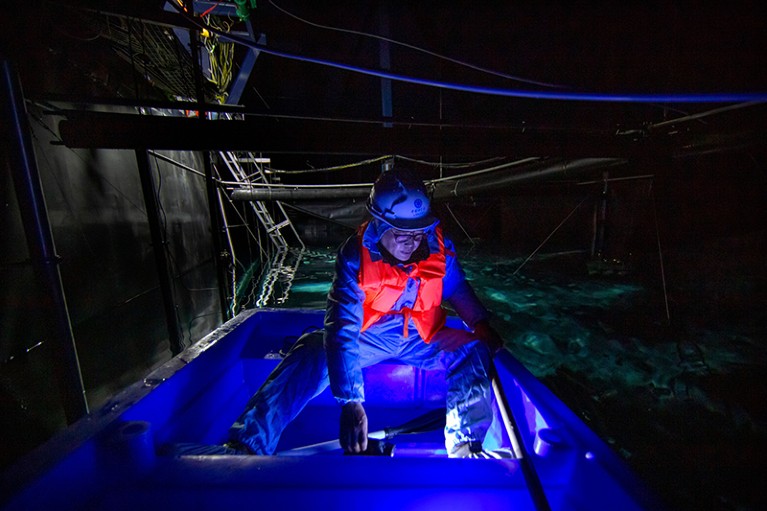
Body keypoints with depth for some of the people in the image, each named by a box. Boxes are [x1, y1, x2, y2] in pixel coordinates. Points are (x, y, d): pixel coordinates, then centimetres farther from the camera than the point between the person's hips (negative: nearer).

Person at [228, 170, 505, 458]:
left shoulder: (438, 247, -16)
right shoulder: (355, 256, -24)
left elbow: (457, 288, 6)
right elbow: (342, 328, -31)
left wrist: (479, 324, -10)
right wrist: (350, 401, -38)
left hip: (422, 338, 3)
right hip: (368, 337, -2)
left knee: (473, 351, -19)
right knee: (312, 356, -25)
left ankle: (465, 447, -12)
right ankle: (247, 445, -20)